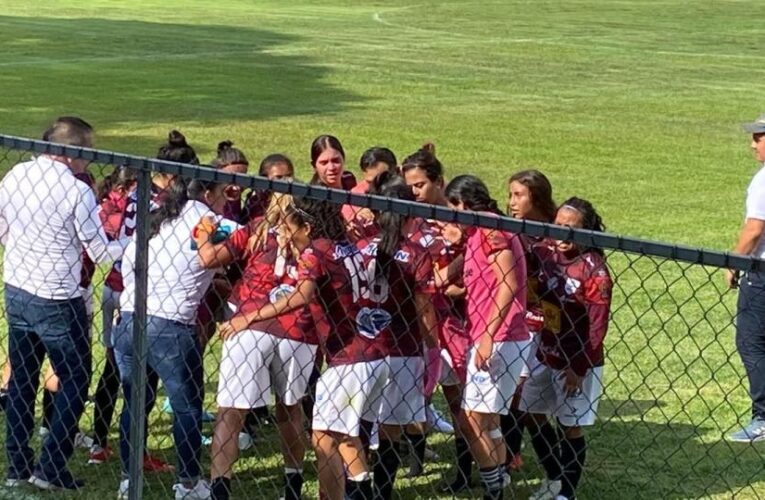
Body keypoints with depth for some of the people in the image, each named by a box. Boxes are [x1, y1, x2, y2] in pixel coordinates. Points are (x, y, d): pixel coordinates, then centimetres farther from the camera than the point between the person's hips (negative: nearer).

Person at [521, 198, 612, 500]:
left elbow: (597, 326, -17)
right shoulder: (548, 257, 0)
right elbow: (535, 300, 9)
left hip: (577, 364, -7)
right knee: (534, 416, 17)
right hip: (545, 356, 7)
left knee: (571, 428, 4)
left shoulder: (594, 269, -18)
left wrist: (579, 368, -17)